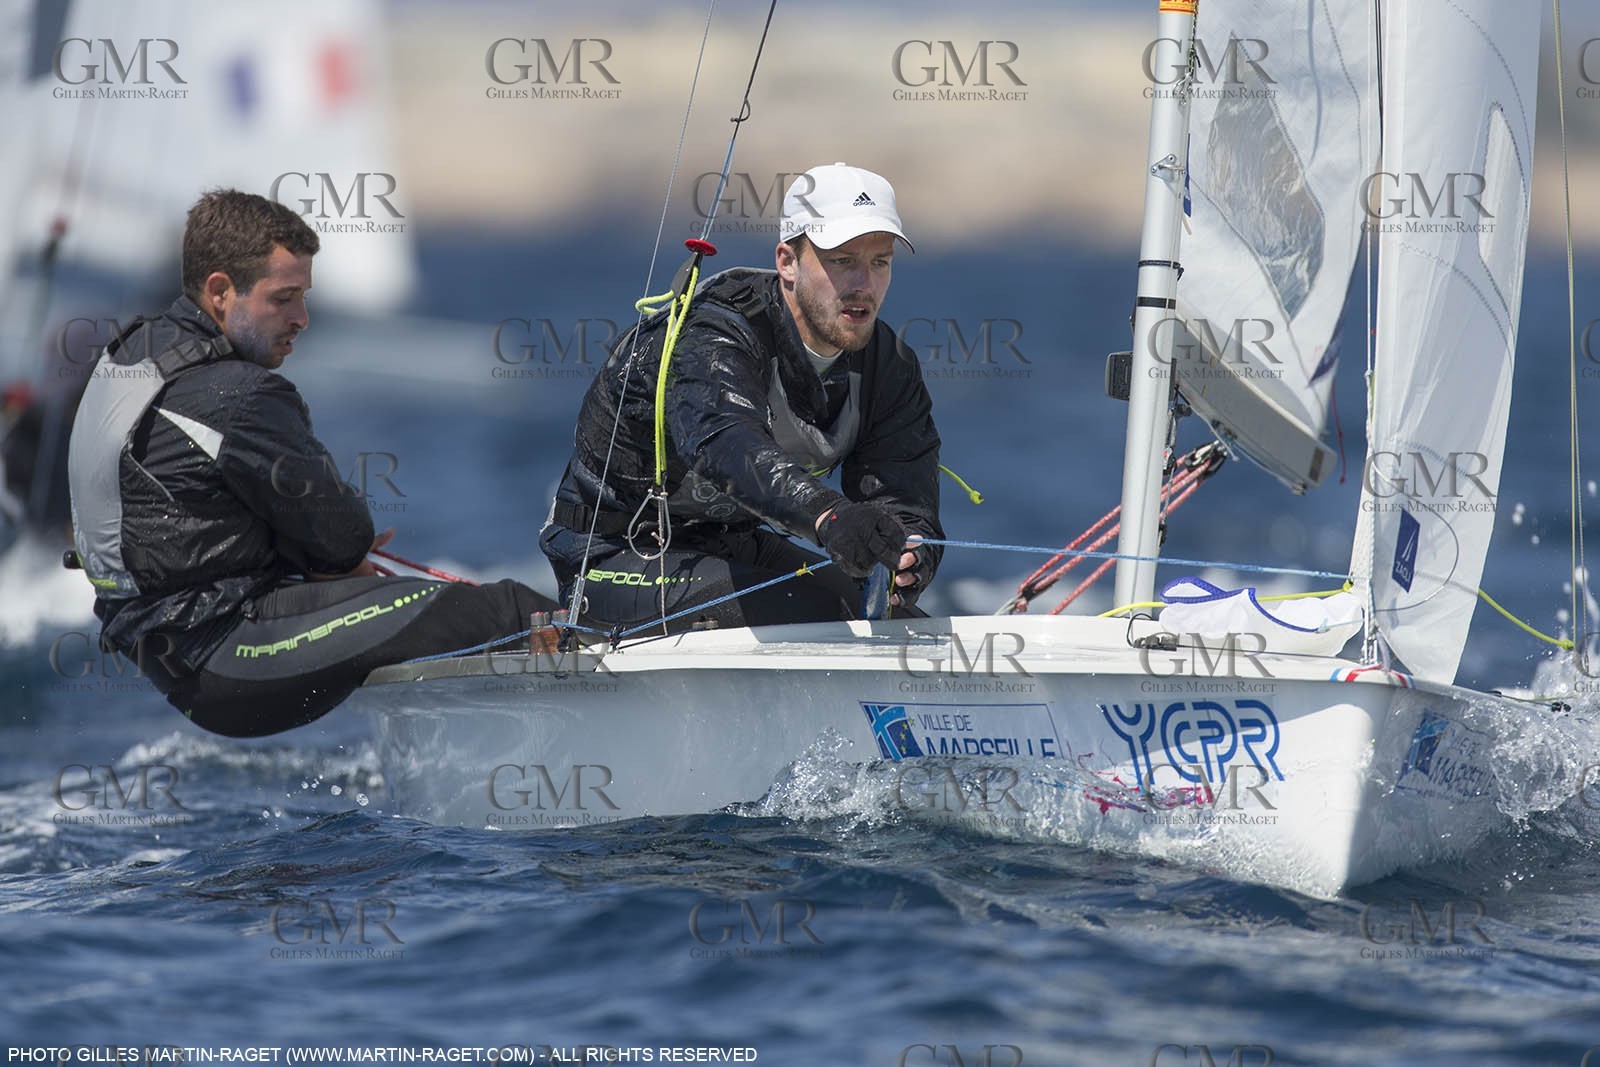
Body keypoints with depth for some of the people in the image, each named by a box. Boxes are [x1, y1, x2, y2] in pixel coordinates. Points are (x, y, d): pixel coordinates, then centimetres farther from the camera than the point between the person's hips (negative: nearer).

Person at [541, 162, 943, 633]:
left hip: (736, 546, 8)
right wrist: (828, 515, -67)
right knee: (820, 608, -29)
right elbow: (724, 444, -48)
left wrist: (910, 557, -41)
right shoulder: (708, 338, -26)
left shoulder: (889, 367, -4)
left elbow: (903, 504, -14)